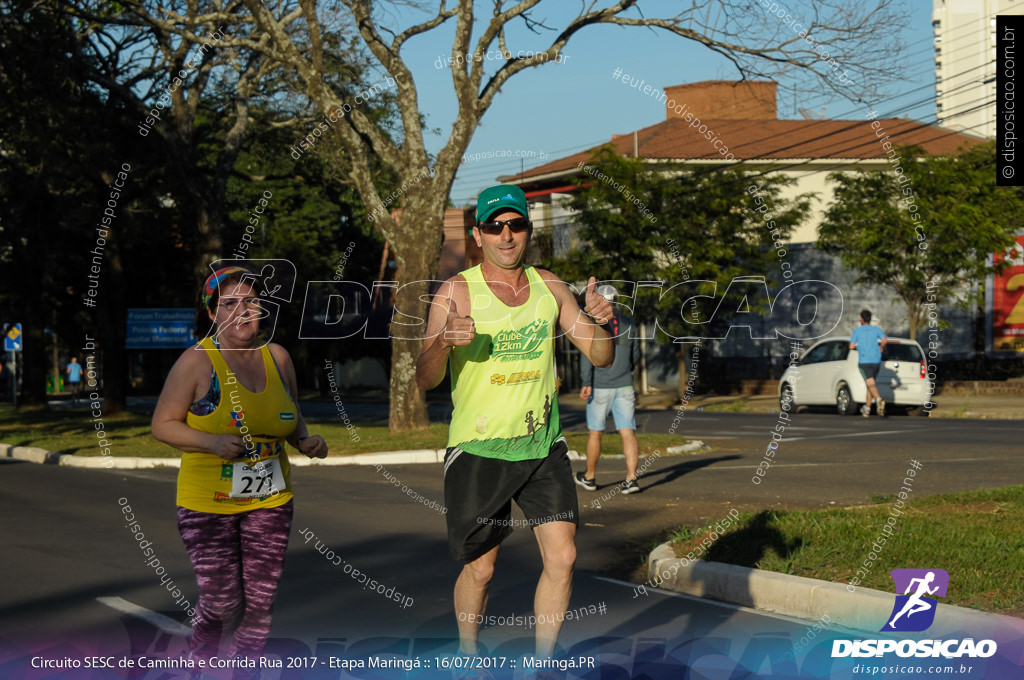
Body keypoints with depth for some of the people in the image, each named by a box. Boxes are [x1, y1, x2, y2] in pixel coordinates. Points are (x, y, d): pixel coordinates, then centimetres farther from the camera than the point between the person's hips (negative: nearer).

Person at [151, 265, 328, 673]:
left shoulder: (277, 357, 4)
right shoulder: (197, 361, -10)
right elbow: (163, 424, -7)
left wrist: (306, 440, -3)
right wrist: (214, 443, -22)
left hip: (269, 501, 4)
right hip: (208, 502, -4)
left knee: (260, 602, 5)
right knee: (222, 604, -3)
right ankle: (200, 666, 26)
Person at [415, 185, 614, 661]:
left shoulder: (549, 287, 5)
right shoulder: (456, 293, -7)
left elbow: (601, 357, 7)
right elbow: (424, 380, -12)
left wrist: (599, 321, -14)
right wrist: (444, 342, -33)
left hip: (543, 446, 3)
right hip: (477, 448, -3)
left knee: (562, 558, -4)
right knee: (480, 568, 4)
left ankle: (542, 662, 13)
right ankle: (467, 654, 29)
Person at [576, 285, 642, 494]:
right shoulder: (629, 324, 9)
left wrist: (586, 383, -20)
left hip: (600, 387, -3)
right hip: (625, 387, 3)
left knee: (595, 433, 10)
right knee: (628, 432, -2)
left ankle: (590, 477, 22)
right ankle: (631, 478, -14)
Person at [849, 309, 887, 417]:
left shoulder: (856, 331, 5)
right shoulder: (876, 329, 10)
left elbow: (851, 346, -4)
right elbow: (884, 340, -7)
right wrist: (881, 347, 13)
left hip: (864, 362, -4)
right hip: (876, 361, 4)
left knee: (871, 384, -15)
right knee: (870, 384, 17)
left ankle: (879, 399, -43)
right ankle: (867, 409, 22)